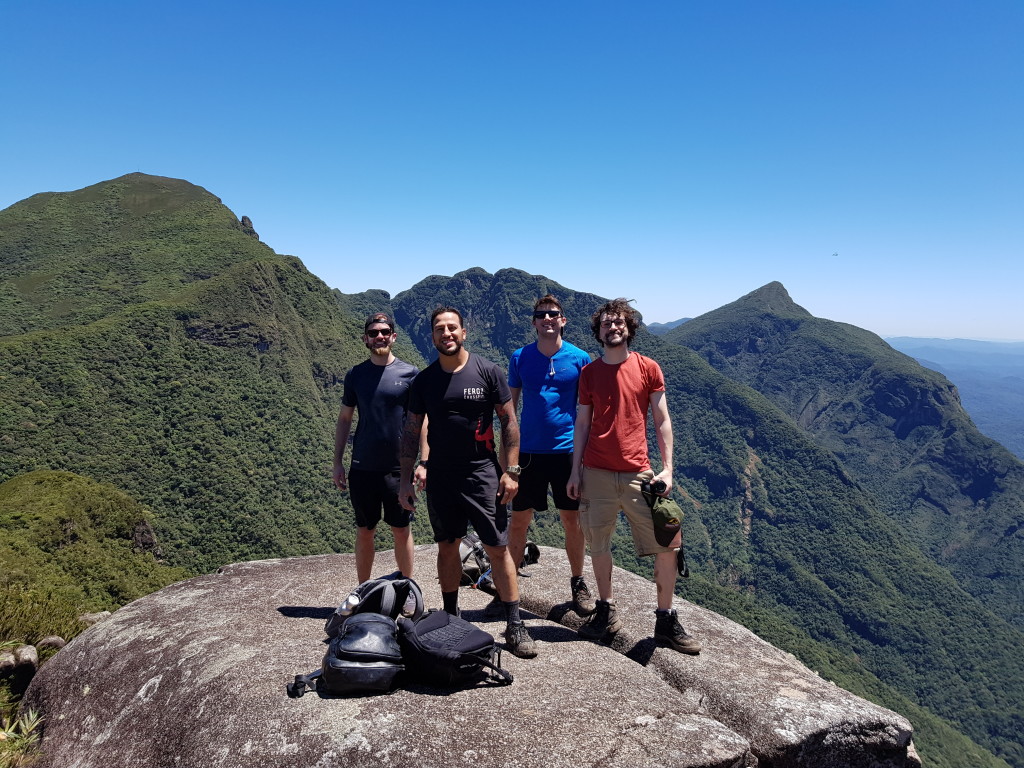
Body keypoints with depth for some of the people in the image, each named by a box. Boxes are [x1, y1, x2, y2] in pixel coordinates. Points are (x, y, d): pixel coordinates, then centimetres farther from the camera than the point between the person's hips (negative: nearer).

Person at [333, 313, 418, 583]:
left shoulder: (409, 373, -3)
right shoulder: (355, 374, 4)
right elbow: (344, 419, 10)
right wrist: (337, 463, 6)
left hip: (398, 467, -2)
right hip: (362, 468, 2)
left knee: (402, 530, 8)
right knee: (365, 531, 12)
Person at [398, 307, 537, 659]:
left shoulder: (487, 371, -3)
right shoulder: (424, 380, 4)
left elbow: (509, 422, -1)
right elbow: (411, 431, 8)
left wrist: (511, 471, -7)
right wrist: (405, 480, 4)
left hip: (482, 475, -2)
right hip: (440, 477, 3)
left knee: (498, 549, -2)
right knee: (447, 548, 12)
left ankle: (515, 627, 9)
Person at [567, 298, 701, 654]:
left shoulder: (648, 368, 3)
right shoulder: (589, 373, 7)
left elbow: (662, 421, 3)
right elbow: (582, 424, 10)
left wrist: (667, 468, -5)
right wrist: (575, 471, 5)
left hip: (638, 474, -1)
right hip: (596, 474, 1)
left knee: (668, 545, -1)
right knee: (599, 546, 9)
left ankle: (666, 621, 15)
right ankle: (606, 612, 27)